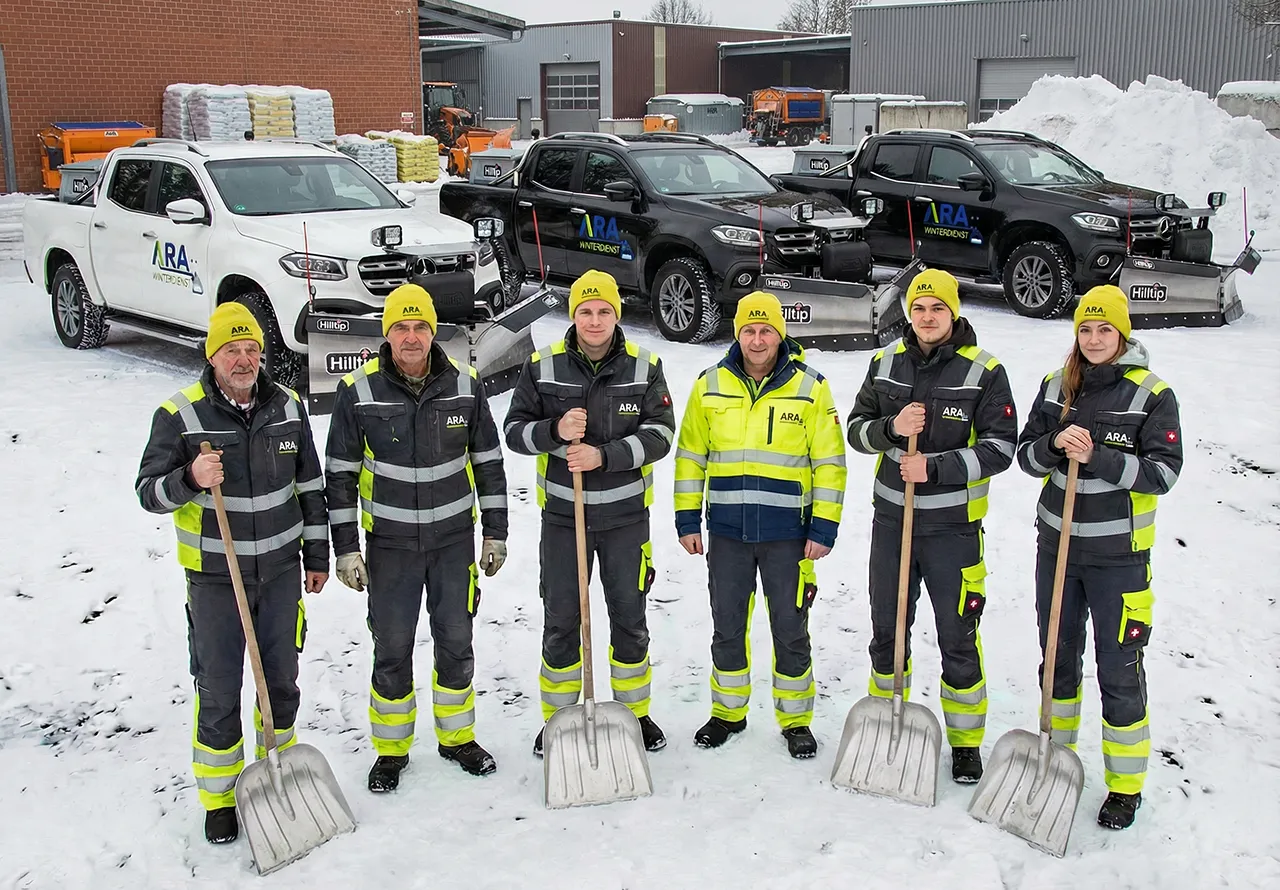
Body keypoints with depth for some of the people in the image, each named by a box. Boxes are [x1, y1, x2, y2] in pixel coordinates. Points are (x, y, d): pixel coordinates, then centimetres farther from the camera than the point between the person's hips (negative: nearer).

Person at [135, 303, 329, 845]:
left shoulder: (287, 407, 1)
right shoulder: (179, 414, -10)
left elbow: (310, 486, 9)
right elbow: (148, 491, -7)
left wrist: (317, 554, 11)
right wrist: (190, 480, -28)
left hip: (280, 570, 3)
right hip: (214, 577, -3)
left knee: (281, 680, 14)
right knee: (219, 691, 3)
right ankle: (219, 798, 21)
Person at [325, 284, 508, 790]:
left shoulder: (465, 385, -3)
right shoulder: (358, 391, -8)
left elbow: (488, 462, 5)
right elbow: (340, 474, -3)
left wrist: (495, 533, 4)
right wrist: (346, 549, -5)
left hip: (455, 538, 2)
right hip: (389, 543, -1)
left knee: (456, 643, 12)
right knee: (392, 649, 6)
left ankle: (457, 738, 31)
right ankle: (391, 751, 24)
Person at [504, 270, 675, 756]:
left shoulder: (644, 367, -3)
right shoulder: (543, 366, -2)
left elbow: (660, 432, -8)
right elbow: (515, 429, -1)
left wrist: (604, 455, -21)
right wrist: (554, 431, -21)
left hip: (625, 514, 0)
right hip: (562, 514, 0)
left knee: (629, 619, 12)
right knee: (561, 621, 7)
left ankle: (635, 713, 29)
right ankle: (557, 718, 24)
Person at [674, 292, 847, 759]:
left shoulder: (810, 388, -3)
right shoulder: (710, 386, 3)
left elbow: (829, 462, -1)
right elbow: (690, 455, 9)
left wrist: (824, 528, -6)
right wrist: (687, 519, 4)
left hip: (787, 534, -2)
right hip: (727, 532, 2)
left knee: (790, 631, 7)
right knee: (727, 628, 13)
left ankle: (796, 719, 24)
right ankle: (728, 712, 30)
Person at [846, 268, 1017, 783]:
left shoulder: (984, 372, -7)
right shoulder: (886, 362, 5)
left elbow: (1000, 447, -11)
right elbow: (857, 428, 8)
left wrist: (935, 467, -20)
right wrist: (891, 428, -14)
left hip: (952, 525, -4)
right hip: (891, 517, 4)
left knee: (958, 639, 4)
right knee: (887, 630, 15)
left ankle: (966, 742, 21)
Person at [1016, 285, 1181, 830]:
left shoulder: (1152, 395, -8)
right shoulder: (1055, 387, 5)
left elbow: (1163, 471, -13)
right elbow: (1026, 455, 5)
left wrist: (1096, 457, -24)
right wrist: (1055, 445, -16)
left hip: (1117, 553, -4)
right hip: (1057, 543, 4)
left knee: (1118, 667, 2)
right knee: (1058, 655, 16)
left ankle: (1126, 786, 17)